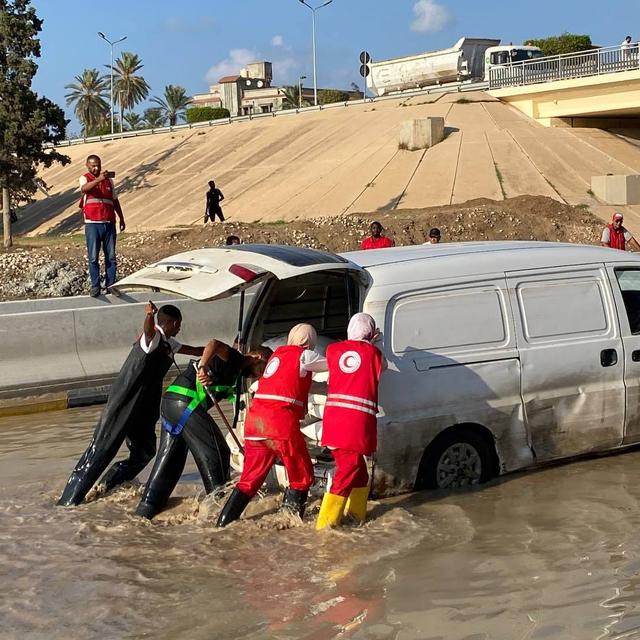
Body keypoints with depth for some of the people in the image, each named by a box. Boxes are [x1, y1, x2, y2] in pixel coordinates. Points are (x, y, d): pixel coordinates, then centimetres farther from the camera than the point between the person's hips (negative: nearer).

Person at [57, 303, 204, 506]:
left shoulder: (168, 343, 15)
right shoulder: (153, 338, -13)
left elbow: (194, 350, 28)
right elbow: (149, 331, -37)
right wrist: (149, 315, -59)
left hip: (143, 408, 9)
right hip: (124, 403, -9)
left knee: (144, 451, 13)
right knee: (101, 449, -7)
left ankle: (110, 486, 31)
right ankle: (69, 499, -2)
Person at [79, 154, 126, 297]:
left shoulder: (108, 180, 13)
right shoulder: (85, 178, 0)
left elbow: (115, 200, 20)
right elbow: (84, 188, -25)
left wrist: (121, 218, 18)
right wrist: (98, 179, -40)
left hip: (109, 223, 4)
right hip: (92, 224, -4)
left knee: (111, 257, 5)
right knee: (93, 257, -2)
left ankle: (110, 285, 11)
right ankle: (95, 286, 4)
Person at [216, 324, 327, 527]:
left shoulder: (277, 353, 24)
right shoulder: (303, 355, 4)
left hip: (255, 419, 7)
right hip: (281, 421, -7)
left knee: (251, 478, 13)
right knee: (302, 477, 8)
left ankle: (223, 523, 7)